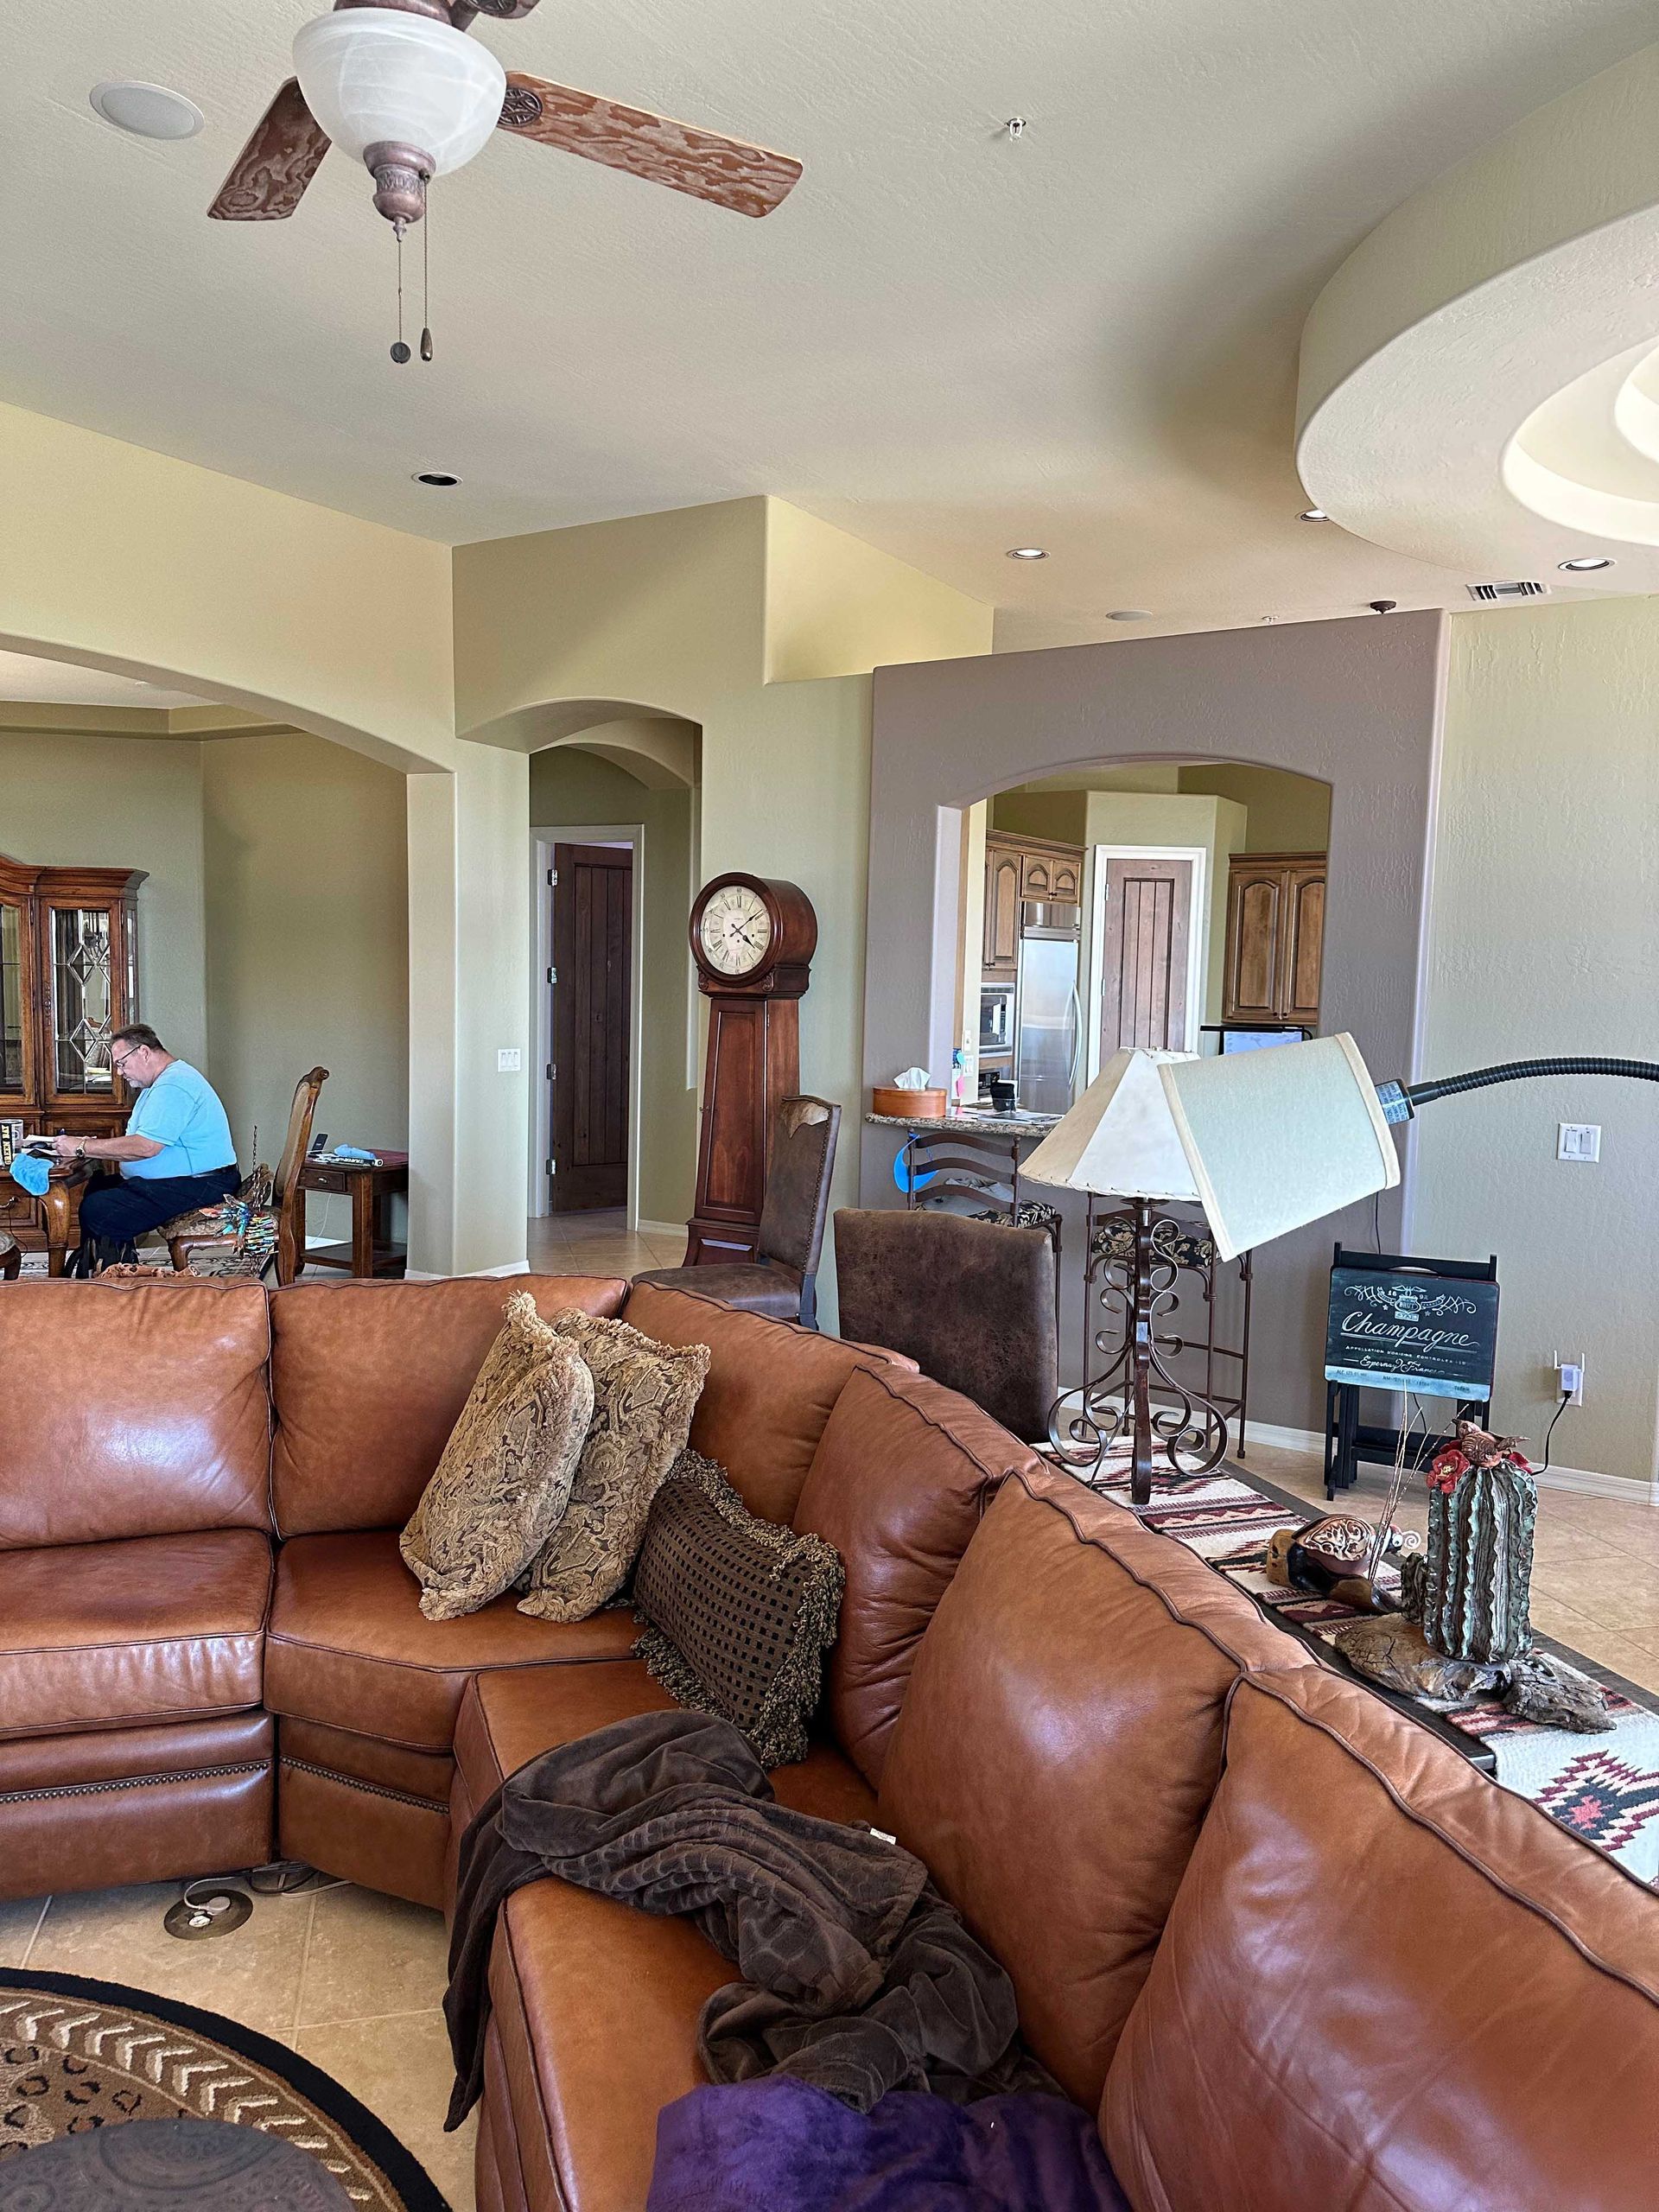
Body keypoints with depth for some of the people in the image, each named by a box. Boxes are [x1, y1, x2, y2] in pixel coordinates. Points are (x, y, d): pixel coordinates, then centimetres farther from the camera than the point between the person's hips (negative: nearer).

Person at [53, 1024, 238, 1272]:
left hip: (199, 1185, -12)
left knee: (97, 1211, -18)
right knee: (95, 1188, 13)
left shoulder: (173, 1085, -17)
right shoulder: (162, 1082, 20)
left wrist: (82, 1147, -16)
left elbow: (146, 1146, -25)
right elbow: (138, 1141, 20)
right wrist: (91, 1145, 5)